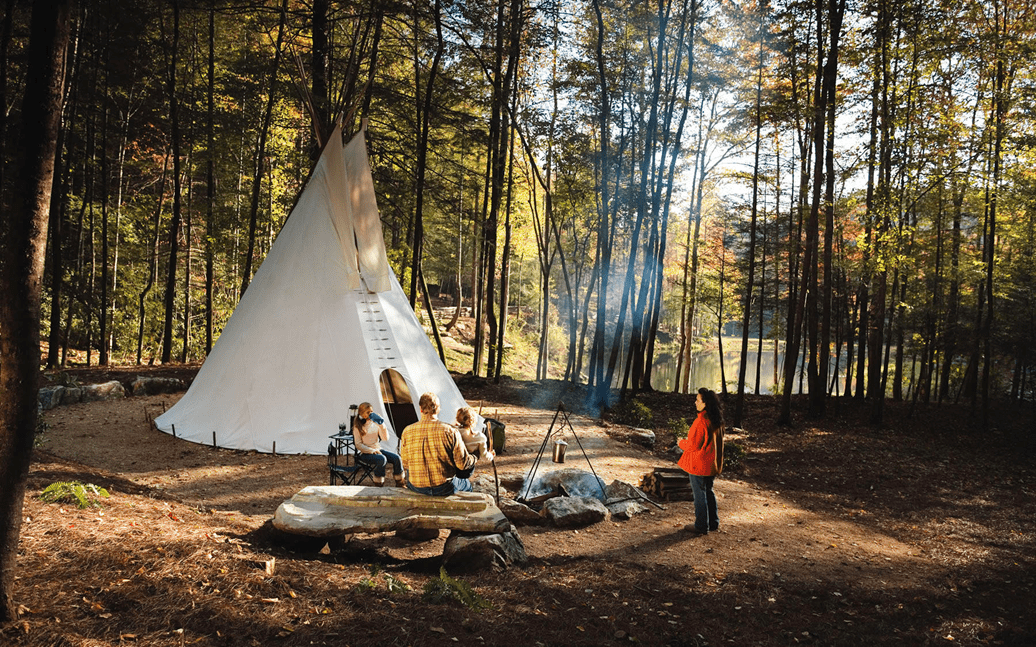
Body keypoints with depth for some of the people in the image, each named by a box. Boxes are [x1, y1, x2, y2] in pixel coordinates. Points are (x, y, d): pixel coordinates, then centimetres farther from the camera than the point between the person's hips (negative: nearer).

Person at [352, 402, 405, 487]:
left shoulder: (375, 422, 7)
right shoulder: (358, 426, -5)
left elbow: (385, 438, 1)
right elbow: (358, 445, -9)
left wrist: (381, 425, -12)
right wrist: (372, 451, -20)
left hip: (377, 449, 5)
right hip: (364, 453, -5)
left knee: (396, 458, -18)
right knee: (382, 459, -35)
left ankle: (399, 484, -5)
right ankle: (379, 485, -24)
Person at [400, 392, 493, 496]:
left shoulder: (407, 432, -7)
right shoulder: (450, 432, -14)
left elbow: (405, 463, 4)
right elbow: (463, 464, -10)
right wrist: (477, 457, 10)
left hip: (416, 488, 2)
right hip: (444, 489, -2)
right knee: (466, 485, 30)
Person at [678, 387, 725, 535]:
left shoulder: (701, 421, -24)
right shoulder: (717, 420, 3)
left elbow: (693, 445, -21)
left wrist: (682, 443, -1)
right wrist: (688, 441, 18)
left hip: (699, 465, -8)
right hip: (712, 464, 8)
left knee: (699, 494, 3)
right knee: (708, 491, 21)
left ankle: (701, 526, 12)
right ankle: (713, 523, 29)